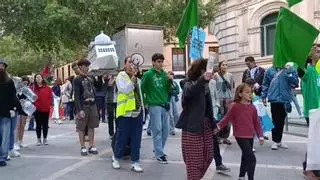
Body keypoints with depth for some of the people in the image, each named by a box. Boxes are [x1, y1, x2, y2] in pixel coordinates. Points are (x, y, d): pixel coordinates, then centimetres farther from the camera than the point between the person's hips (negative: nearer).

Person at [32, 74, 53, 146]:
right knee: (38, 124, 6)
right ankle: (39, 139, 15)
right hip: (37, 109, -1)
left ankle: (45, 139, 19)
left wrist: (50, 104, -3)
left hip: (46, 109, 1)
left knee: (45, 124, 8)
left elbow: (50, 96, 6)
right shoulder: (33, 87, 1)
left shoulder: (47, 88, 5)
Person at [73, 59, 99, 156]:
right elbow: (76, 96, -11)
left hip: (92, 105, 6)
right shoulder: (77, 80, -4)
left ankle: (91, 146, 15)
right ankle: (83, 147, 7)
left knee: (91, 126, 8)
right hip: (83, 106, -6)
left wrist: (96, 106, 13)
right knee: (81, 128, 0)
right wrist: (79, 110, -18)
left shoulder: (90, 79, 15)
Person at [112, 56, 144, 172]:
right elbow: (125, 89, -21)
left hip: (137, 112, 6)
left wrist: (142, 109, 17)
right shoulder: (121, 76, -4)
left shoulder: (137, 78, 16)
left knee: (136, 139, 6)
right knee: (122, 137, 4)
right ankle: (116, 157, 27)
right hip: (125, 112, -6)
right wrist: (133, 77, -20)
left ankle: (135, 162, 13)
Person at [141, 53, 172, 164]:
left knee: (165, 130, 10)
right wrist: (145, 103, -5)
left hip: (164, 105, 6)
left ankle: (158, 149, 26)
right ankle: (159, 154, 5)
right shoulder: (148, 74, -5)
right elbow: (142, 89, -4)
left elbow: (168, 90, 12)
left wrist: (170, 81, -5)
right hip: (154, 106, -6)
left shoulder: (165, 74, 10)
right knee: (157, 130, -3)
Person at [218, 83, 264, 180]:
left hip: (250, 136, 6)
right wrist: (218, 126, -14)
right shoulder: (235, 106, -10)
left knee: (245, 158, 20)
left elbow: (256, 123, 8)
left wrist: (260, 136, 3)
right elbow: (227, 118, -5)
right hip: (241, 136, -6)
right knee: (252, 158, -13)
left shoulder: (252, 108, 5)